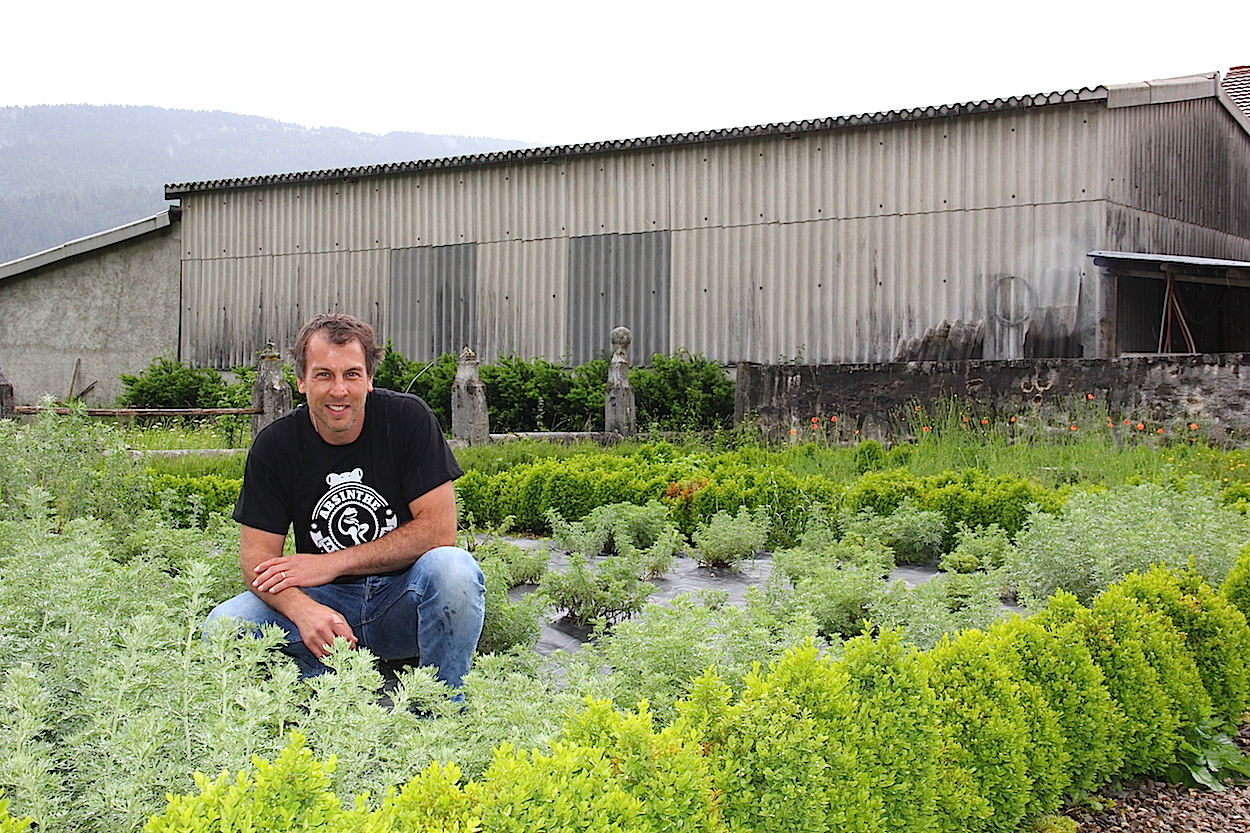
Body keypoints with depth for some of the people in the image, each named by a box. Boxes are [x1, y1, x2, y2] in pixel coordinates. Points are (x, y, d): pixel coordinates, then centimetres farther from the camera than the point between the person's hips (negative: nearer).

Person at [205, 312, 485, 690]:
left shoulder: (409, 418, -8)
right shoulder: (274, 445, -3)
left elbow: (439, 529, -12)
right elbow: (257, 555, -7)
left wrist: (331, 564, -16)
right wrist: (303, 610, -30)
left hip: (402, 601, -1)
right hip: (324, 602, 2)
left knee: (453, 569, -33)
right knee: (224, 625, -22)